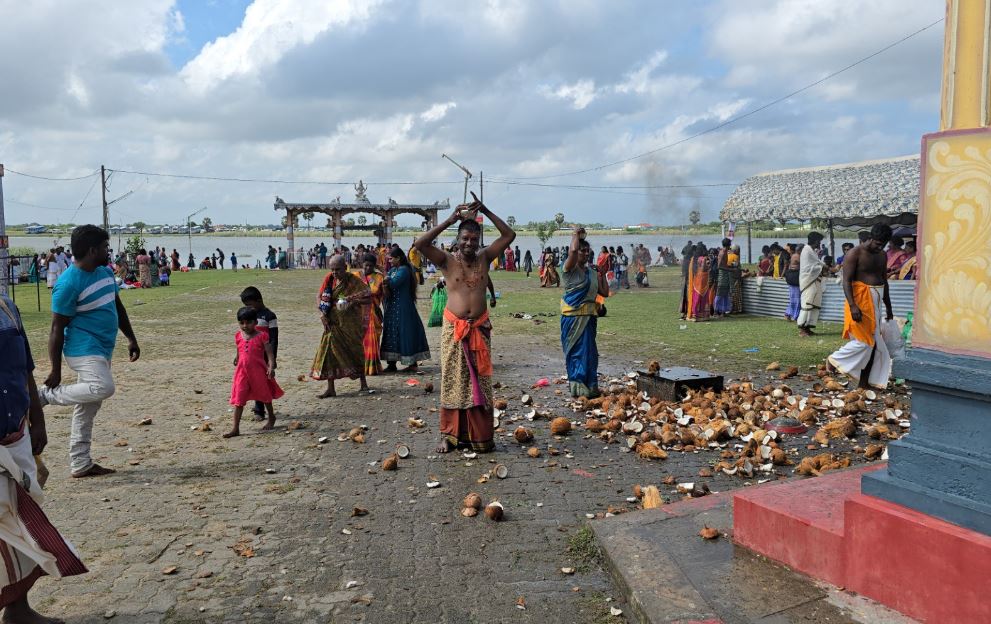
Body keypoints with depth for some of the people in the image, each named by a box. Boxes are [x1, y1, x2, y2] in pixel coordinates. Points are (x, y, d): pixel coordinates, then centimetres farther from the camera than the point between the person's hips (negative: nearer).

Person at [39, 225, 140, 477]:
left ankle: (80, 465, 17)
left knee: (88, 407, 10)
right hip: (84, 349, -8)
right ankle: (47, 394, -9)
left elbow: (118, 307, 22)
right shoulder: (69, 283, -17)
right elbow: (57, 329, -15)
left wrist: (131, 338, 17)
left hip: (103, 350, 8)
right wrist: (55, 371, -14)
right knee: (103, 388, -30)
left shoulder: (106, 272, 9)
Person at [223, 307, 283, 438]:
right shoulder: (238, 336, 4)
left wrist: (271, 367, -25)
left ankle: (271, 418, 38)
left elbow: (269, 353, -13)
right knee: (238, 399, -2)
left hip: (259, 371, -3)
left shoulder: (261, 336, -10)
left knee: (265, 396, 16)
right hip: (242, 372, 3)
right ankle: (235, 428, 1)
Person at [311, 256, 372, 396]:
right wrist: (322, 313, -6)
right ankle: (330, 388, 4)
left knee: (356, 351, 7)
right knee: (329, 351, -3)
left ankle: (363, 384, 25)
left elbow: (368, 297, -13)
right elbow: (319, 296, 7)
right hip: (333, 322, 4)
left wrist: (352, 300, -26)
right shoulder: (329, 278, 2)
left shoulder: (354, 280, -10)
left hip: (351, 324, -4)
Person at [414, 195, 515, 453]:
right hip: (454, 328, -2)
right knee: (453, 381, 3)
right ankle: (449, 435, 11)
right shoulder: (447, 260, -3)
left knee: (480, 382, 6)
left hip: (480, 328, 2)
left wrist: (485, 211, -7)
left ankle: (481, 436, 14)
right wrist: (449, 221, -18)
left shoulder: (484, 258, 4)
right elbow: (420, 244, -18)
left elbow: (509, 235, -1)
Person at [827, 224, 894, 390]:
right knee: (863, 342, -11)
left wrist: (888, 306, 21)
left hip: (875, 303, 8)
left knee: (873, 343, 6)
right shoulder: (855, 254, -12)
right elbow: (846, 281, -16)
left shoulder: (882, 255, 11)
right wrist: (852, 305, -25)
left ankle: (864, 382, 13)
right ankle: (833, 360, 11)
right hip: (860, 301, -8)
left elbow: (884, 281, 20)